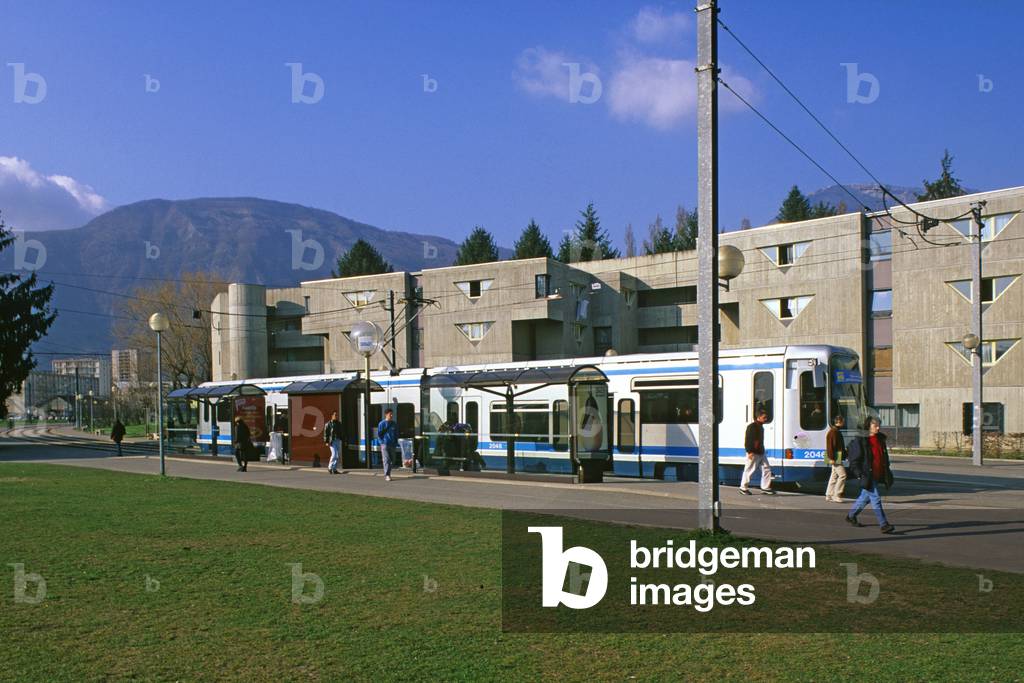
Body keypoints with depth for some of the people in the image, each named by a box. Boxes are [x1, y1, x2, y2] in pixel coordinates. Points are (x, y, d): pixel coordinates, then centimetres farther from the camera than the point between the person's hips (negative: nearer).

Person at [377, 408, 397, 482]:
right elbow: (378, 434, 0)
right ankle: (387, 475, -16)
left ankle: (388, 474, 18)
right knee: (386, 460, -12)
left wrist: (396, 443, 8)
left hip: (392, 445, 4)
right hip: (385, 445, -4)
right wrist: (382, 442, -8)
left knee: (390, 460, 8)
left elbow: (396, 434, 16)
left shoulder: (395, 424, 10)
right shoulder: (382, 424, -2)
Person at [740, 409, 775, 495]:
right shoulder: (751, 427, -14)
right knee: (749, 470, -1)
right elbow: (747, 440, -18)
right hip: (753, 453, -9)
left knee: (766, 469, 6)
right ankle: (743, 488, 10)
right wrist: (749, 452, -22)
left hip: (761, 453, 9)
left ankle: (765, 488, 12)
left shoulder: (761, 427, 16)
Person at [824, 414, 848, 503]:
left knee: (834, 476, 12)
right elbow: (830, 446, -19)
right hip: (835, 457, -11)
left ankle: (829, 495, 15)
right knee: (842, 475, -11)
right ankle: (836, 495, -8)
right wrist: (831, 458, -23)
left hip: (838, 457, 11)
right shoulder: (833, 431, -14)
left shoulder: (837, 431, 17)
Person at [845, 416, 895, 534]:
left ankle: (851, 515, 35)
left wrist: (887, 472, 20)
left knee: (865, 497, 17)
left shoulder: (880, 439, 11)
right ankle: (883, 525, -8)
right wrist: (860, 474, -16)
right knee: (875, 498, -10)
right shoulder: (860, 440, -11)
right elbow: (854, 460, -10)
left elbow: (884, 456, 22)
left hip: (877, 474, 8)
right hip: (867, 475, -8)